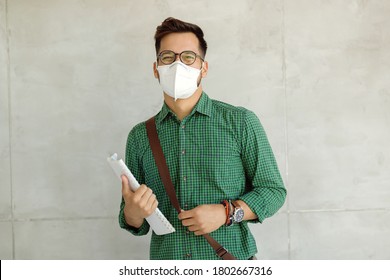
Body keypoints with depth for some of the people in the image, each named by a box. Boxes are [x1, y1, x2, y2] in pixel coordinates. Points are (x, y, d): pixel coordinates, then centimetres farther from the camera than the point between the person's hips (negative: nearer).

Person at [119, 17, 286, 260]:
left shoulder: (241, 122, -3)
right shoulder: (140, 136, 4)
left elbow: (274, 190, 0)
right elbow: (135, 224, 8)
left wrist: (227, 213, -15)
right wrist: (133, 212, -14)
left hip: (231, 260, -2)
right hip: (166, 259, 2)